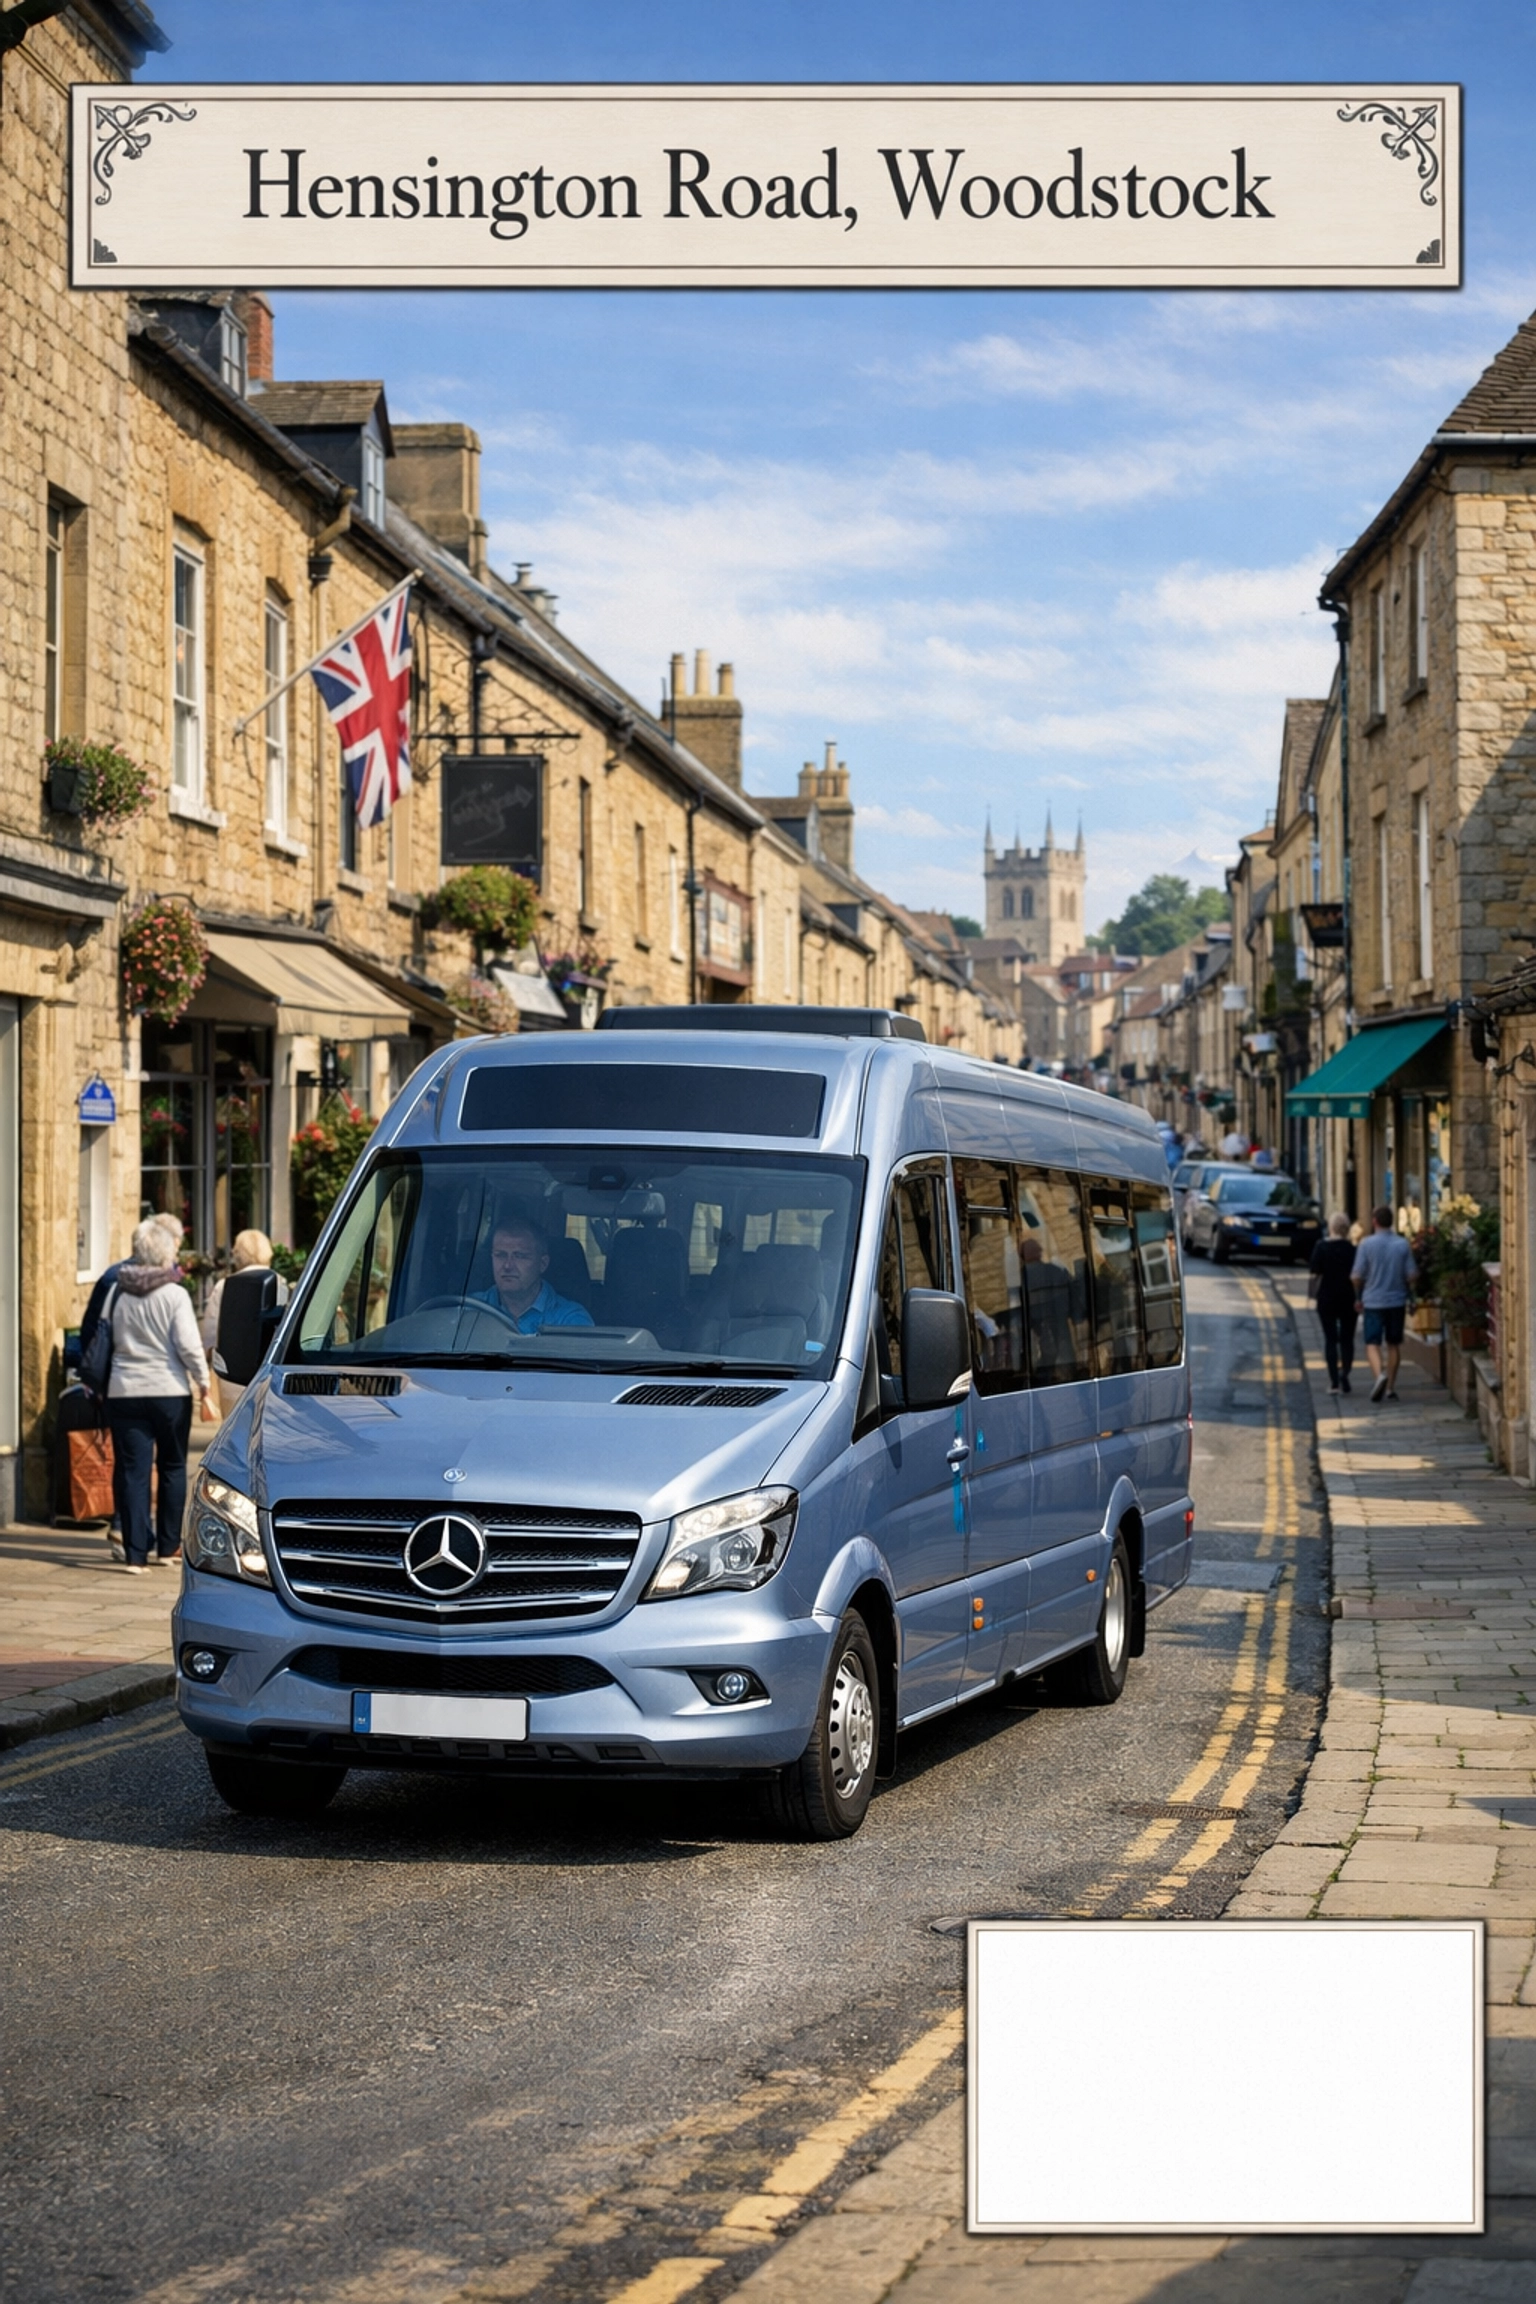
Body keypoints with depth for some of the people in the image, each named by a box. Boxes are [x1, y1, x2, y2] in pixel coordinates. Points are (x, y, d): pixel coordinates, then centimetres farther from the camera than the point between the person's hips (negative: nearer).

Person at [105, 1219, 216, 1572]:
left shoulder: (118, 1292, 3)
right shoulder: (174, 1294, -8)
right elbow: (189, 1346, -11)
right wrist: (204, 1388, -3)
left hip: (124, 1392, 2)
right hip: (169, 1391, -2)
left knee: (131, 1471, 2)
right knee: (172, 1468, 13)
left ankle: (135, 1553, -4)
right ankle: (168, 1547, 19)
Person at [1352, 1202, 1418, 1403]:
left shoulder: (1367, 1244, -9)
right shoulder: (1403, 1244, -1)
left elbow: (1357, 1276, -7)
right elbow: (1411, 1275, -1)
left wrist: (1358, 1297, 8)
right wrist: (1409, 1296, 16)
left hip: (1373, 1301, -3)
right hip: (1397, 1301, 3)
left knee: (1372, 1343, 0)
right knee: (1394, 1343, 13)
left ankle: (1380, 1374, -26)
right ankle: (1390, 1387, 15)